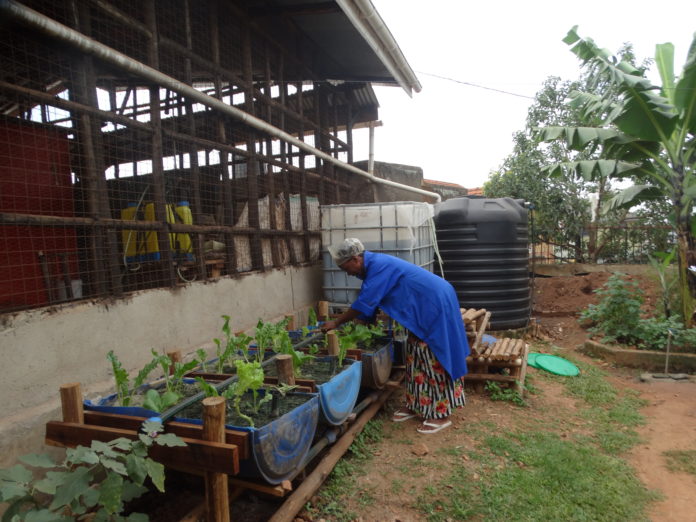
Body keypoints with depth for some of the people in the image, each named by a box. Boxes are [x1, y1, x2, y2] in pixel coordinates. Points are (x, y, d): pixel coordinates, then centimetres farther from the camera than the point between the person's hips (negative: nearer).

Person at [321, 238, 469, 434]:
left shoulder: (378, 266, -22)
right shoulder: (374, 265, 9)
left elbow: (365, 303, -22)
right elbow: (370, 304, 15)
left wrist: (336, 322, -12)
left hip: (435, 305, -10)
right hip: (425, 308, 10)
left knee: (433, 361, -4)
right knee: (417, 358, 13)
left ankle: (441, 414, 7)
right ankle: (416, 405, 23)